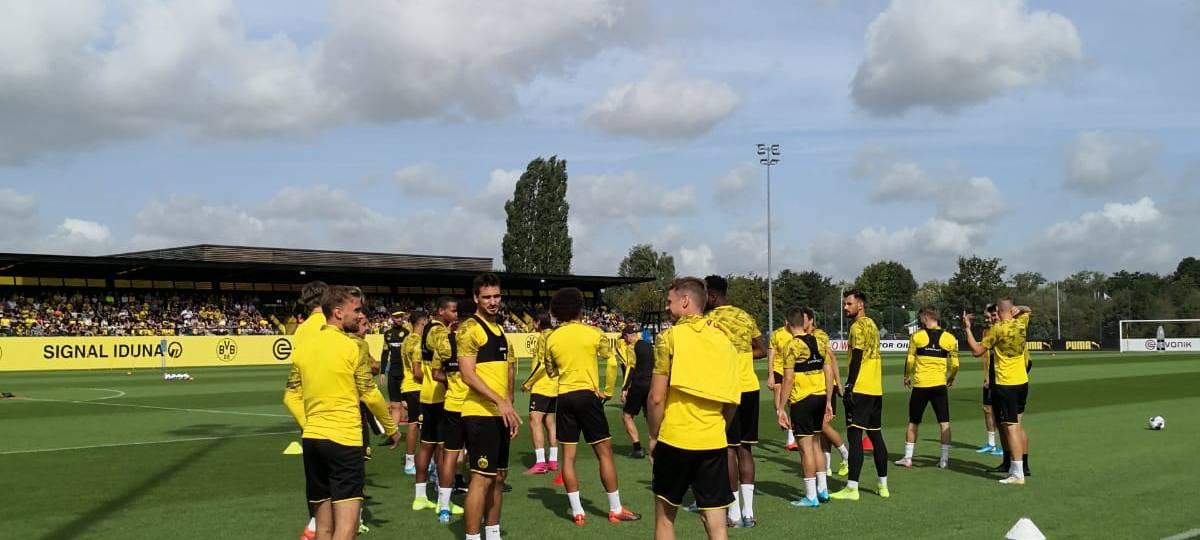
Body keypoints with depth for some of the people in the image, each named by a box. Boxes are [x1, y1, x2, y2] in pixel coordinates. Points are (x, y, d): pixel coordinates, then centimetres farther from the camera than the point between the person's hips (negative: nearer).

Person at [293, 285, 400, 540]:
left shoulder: (305, 346, 8)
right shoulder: (351, 347, -9)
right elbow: (370, 395, -3)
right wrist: (392, 429, 10)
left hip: (312, 439, 7)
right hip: (344, 441, -7)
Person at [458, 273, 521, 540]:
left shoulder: (499, 328, 17)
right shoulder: (470, 328, -10)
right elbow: (468, 375, -19)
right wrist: (500, 402, -23)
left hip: (500, 414, 9)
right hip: (480, 414, -9)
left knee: (498, 477, 14)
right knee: (482, 477, -8)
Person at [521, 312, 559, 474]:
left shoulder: (543, 336, -13)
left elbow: (542, 364, -18)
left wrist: (527, 383, -11)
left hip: (541, 387, -10)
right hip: (554, 386, 10)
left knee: (535, 422, -11)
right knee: (549, 422, 15)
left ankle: (540, 463, -17)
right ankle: (553, 461, 19)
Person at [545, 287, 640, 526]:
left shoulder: (551, 338, 3)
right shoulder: (593, 333, -5)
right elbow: (611, 361, 0)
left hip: (564, 398, 3)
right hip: (588, 396, -3)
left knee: (568, 455, 6)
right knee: (604, 453, 4)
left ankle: (577, 512, 6)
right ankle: (616, 510, 8)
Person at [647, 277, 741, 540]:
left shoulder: (670, 337, -6)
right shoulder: (724, 340, 7)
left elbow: (657, 398, -8)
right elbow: (732, 402, 9)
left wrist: (653, 436, 4)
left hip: (674, 439, -3)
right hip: (714, 443, 3)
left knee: (665, 517, 13)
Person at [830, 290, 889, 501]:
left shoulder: (858, 326, -10)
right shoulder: (872, 325, 17)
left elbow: (857, 358, -16)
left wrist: (849, 387, -17)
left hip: (860, 389, -9)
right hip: (876, 389, 9)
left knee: (854, 435, -8)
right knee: (875, 434, 13)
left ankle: (852, 488, -9)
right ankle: (883, 485, 17)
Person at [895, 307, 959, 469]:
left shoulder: (917, 336, -4)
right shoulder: (949, 338, 0)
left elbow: (910, 360, -1)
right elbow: (955, 363, 3)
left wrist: (907, 377, 14)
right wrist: (951, 378, 20)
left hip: (920, 384, -1)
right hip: (940, 385, 1)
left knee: (913, 422, 10)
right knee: (944, 422, 6)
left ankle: (908, 458, 14)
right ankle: (944, 459, 4)